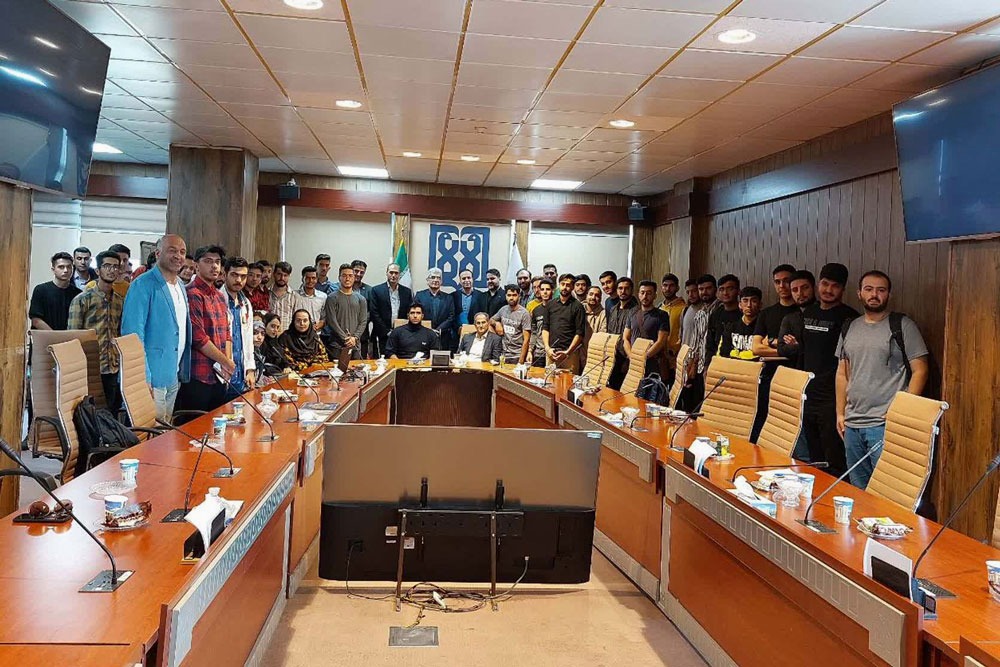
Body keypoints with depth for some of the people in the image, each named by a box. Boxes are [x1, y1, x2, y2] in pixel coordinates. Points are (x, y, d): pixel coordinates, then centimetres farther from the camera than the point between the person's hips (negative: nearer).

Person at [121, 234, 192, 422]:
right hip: (152, 377, -8)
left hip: (174, 376, 8)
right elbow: (133, 333, -17)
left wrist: (182, 371, 14)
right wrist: (143, 378, -21)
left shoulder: (181, 287, 13)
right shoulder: (143, 285, -12)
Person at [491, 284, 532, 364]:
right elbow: (491, 320, 26)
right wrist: (496, 323, 1)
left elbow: (526, 340, -11)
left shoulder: (524, 313, -9)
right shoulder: (503, 309, 7)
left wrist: (521, 361, -16)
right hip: (504, 355, 5)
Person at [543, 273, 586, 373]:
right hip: (551, 353, 3)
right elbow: (545, 328, 12)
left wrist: (567, 352, -11)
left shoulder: (577, 306, 1)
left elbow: (579, 333, -4)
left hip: (570, 353, -3)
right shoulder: (550, 304, 13)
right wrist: (547, 348, -1)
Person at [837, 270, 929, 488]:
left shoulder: (902, 325, -2)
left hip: (885, 424, -5)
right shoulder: (849, 328, 13)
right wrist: (840, 412, 11)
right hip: (852, 424, 5)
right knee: (857, 490, 12)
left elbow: (920, 370, -4)